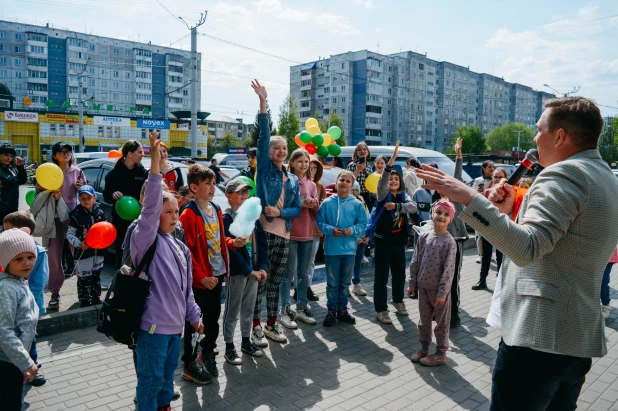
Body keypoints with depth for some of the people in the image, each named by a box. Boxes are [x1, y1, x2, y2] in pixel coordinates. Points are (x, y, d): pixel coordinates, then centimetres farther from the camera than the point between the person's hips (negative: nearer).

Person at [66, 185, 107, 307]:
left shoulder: (100, 213, 2)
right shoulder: (76, 215, -10)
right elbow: (70, 234, -10)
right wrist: (78, 243, -25)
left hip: (98, 251, 4)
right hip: (84, 252, -4)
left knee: (96, 275, 17)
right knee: (84, 278, 3)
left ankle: (96, 297, 32)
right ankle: (84, 301, 14)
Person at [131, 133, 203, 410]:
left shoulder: (181, 247, 9)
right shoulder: (145, 240, -13)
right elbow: (149, 208, -32)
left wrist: (194, 316, 18)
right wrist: (155, 166, -40)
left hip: (175, 324, 8)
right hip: (153, 324, -8)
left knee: (167, 374, 23)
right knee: (151, 378, 6)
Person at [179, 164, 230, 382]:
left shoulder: (216, 210, 7)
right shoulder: (189, 215, -17)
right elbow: (187, 250, -18)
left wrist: (232, 243, -1)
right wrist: (200, 276, -19)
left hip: (217, 274, 7)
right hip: (200, 279, -7)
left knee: (213, 317, 19)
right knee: (194, 321, 7)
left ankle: (208, 353, 38)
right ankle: (190, 365, 22)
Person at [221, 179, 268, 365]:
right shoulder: (226, 218, -11)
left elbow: (262, 242, 5)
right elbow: (231, 248, -17)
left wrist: (262, 267, -5)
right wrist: (248, 270, -18)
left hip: (255, 270, 6)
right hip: (236, 271, -6)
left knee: (248, 308, 17)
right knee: (232, 310, 5)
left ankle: (246, 341, 32)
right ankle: (229, 347, 18)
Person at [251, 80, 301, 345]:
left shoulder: (293, 180, 13)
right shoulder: (264, 167, 1)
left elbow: (297, 209, 10)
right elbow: (263, 135, -10)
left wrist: (280, 212, -10)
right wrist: (263, 103, -19)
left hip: (284, 235, 5)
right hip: (263, 231, -5)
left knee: (275, 282, 14)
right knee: (259, 281, -1)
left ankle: (272, 324, 26)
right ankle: (256, 326, 11)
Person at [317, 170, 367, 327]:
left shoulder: (357, 204, -1)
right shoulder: (327, 203, -3)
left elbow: (362, 223, 1)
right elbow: (320, 222, -1)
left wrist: (352, 230, -16)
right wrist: (331, 230, -17)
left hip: (349, 249, 2)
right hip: (331, 249, -1)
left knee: (345, 282, 14)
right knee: (332, 282, 7)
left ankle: (342, 309, 28)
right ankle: (332, 310, 20)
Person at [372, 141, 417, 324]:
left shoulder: (403, 195, 6)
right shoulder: (383, 194, -6)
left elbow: (413, 207, -13)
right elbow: (382, 180, -28)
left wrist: (396, 206, -27)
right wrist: (393, 158, -39)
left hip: (399, 241, 5)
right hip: (383, 241, -4)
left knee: (399, 274, 16)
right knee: (381, 277, -1)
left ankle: (398, 300, 38)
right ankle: (380, 309, 10)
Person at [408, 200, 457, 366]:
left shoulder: (449, 242, -13)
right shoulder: (424, 237, 1)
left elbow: (448, 270, -15)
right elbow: (415, 262, 6)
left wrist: (442, 292, -16)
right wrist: (412, 283, 6)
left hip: (439, 289, -5)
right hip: (423, 286, 5)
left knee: (442, 322, 10)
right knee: (423, 320, 17)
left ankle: (440, 354, 23)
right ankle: (424, 348, 33)